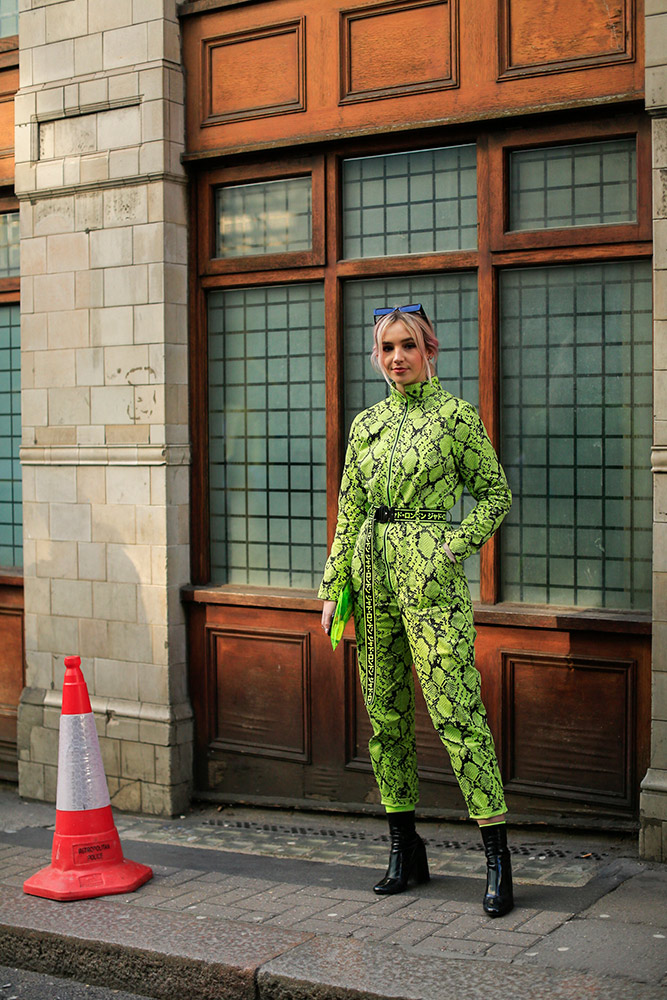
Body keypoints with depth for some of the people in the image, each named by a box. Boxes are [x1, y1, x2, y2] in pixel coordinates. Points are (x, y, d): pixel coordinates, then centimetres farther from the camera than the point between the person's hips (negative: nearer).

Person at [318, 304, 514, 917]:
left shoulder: (457, 416, -2)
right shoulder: (366, 424, 12)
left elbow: (496, 493, 3)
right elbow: (349, 512, 14)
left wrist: (457, 544, -9)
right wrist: (334, 587, 10)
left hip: (431, 573, -5)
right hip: (372, 571, 6)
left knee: (456, 710, -10)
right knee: (385, 711, 8)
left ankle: (498, 857, -4)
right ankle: (405, 848, 20)